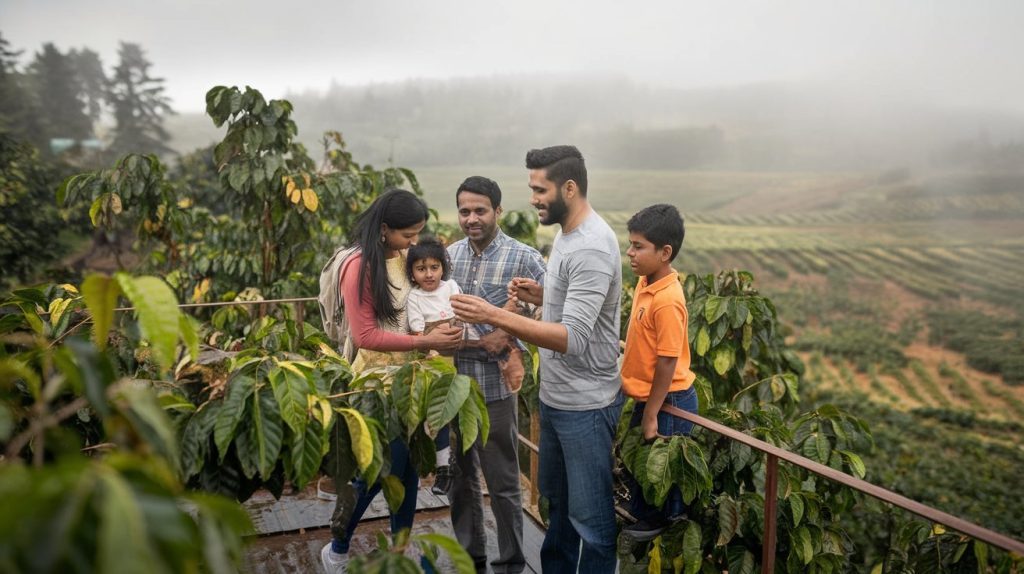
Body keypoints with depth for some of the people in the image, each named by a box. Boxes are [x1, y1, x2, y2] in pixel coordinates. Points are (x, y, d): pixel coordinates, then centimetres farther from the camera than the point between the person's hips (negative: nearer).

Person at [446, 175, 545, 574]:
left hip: (494, 385, -5)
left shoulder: (523, 258, -8)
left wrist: (510, 336, -17)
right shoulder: (449, 255, 7)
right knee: (461, 476, 17)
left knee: (503, 482, 7)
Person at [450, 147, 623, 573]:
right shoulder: (567, 233, 7)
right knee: (556, 501, 24)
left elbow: (572, 338, -31)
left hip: (585, 405, -10)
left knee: (590, 515, 6)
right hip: (554, 397, 10)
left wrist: (494, 316, -36)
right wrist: (541, 295, -1)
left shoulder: (592, 248, -25)